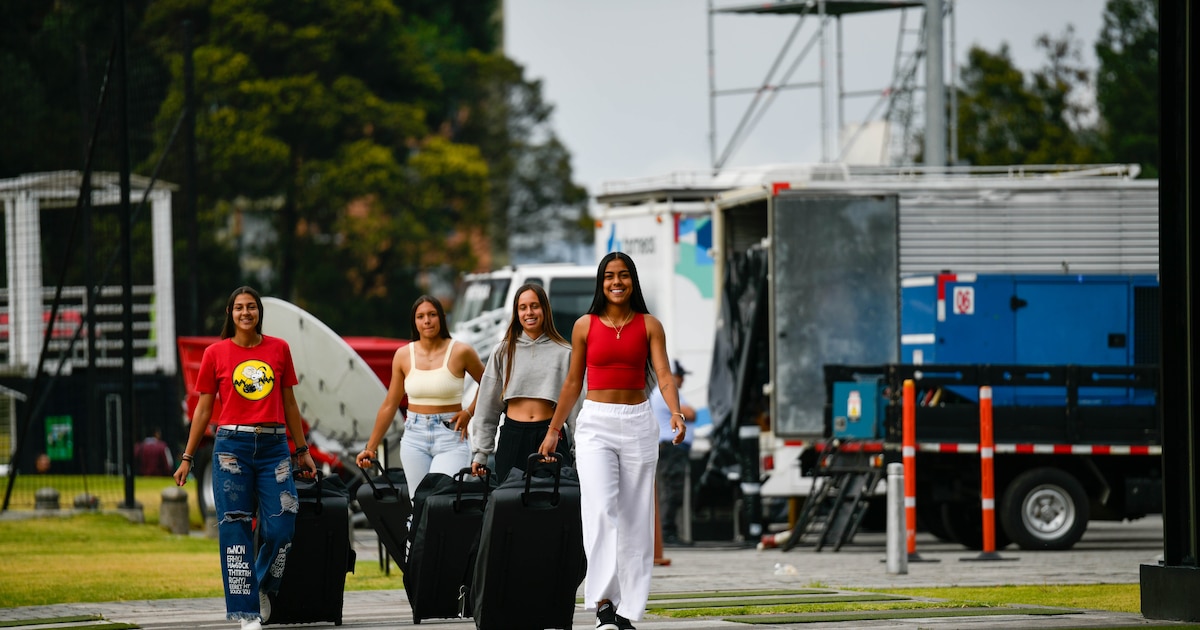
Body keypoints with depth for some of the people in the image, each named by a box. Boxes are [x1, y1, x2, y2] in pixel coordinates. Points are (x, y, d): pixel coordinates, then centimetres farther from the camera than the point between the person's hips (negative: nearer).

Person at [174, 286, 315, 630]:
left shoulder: (279, 349, 8)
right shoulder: (216, 353, 4)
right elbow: (203, 408, 8)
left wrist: (302, 450, 16)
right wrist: (187, 458, 6)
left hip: (274, 446, 1)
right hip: (232, 444, -1)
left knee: (281, 525, -6)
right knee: (235, 528, -4)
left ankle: (263, 588, 21)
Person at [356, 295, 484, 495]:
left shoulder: (460, 352, -3)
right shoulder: (403, 355, 6)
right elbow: (390, 405, 11)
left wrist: (469, 413, -2)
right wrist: (371, 447, 11)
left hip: (450, 436, -4)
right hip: (414, 438, 4)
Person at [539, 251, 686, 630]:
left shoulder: (649, 326, 3)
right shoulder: (585, 326, 5)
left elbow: (663, 375, -6)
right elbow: (573, 382, 12)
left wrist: (675, 412, -24)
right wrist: (554, 430, 13)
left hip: (638, 424, 1)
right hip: (595, 424, -1)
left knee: (635, 517, 1)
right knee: (601, 510, -17)